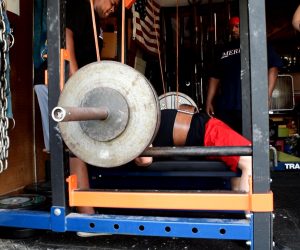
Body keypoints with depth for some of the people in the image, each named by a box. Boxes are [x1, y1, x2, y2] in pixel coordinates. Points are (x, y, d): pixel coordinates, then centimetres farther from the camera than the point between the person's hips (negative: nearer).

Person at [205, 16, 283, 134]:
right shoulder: (223, 50, 21)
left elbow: (273, 67, 0)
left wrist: (268, 95, -11)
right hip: (225, 108, 4)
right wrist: (209, 102, 12)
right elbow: (214, 77, 20)